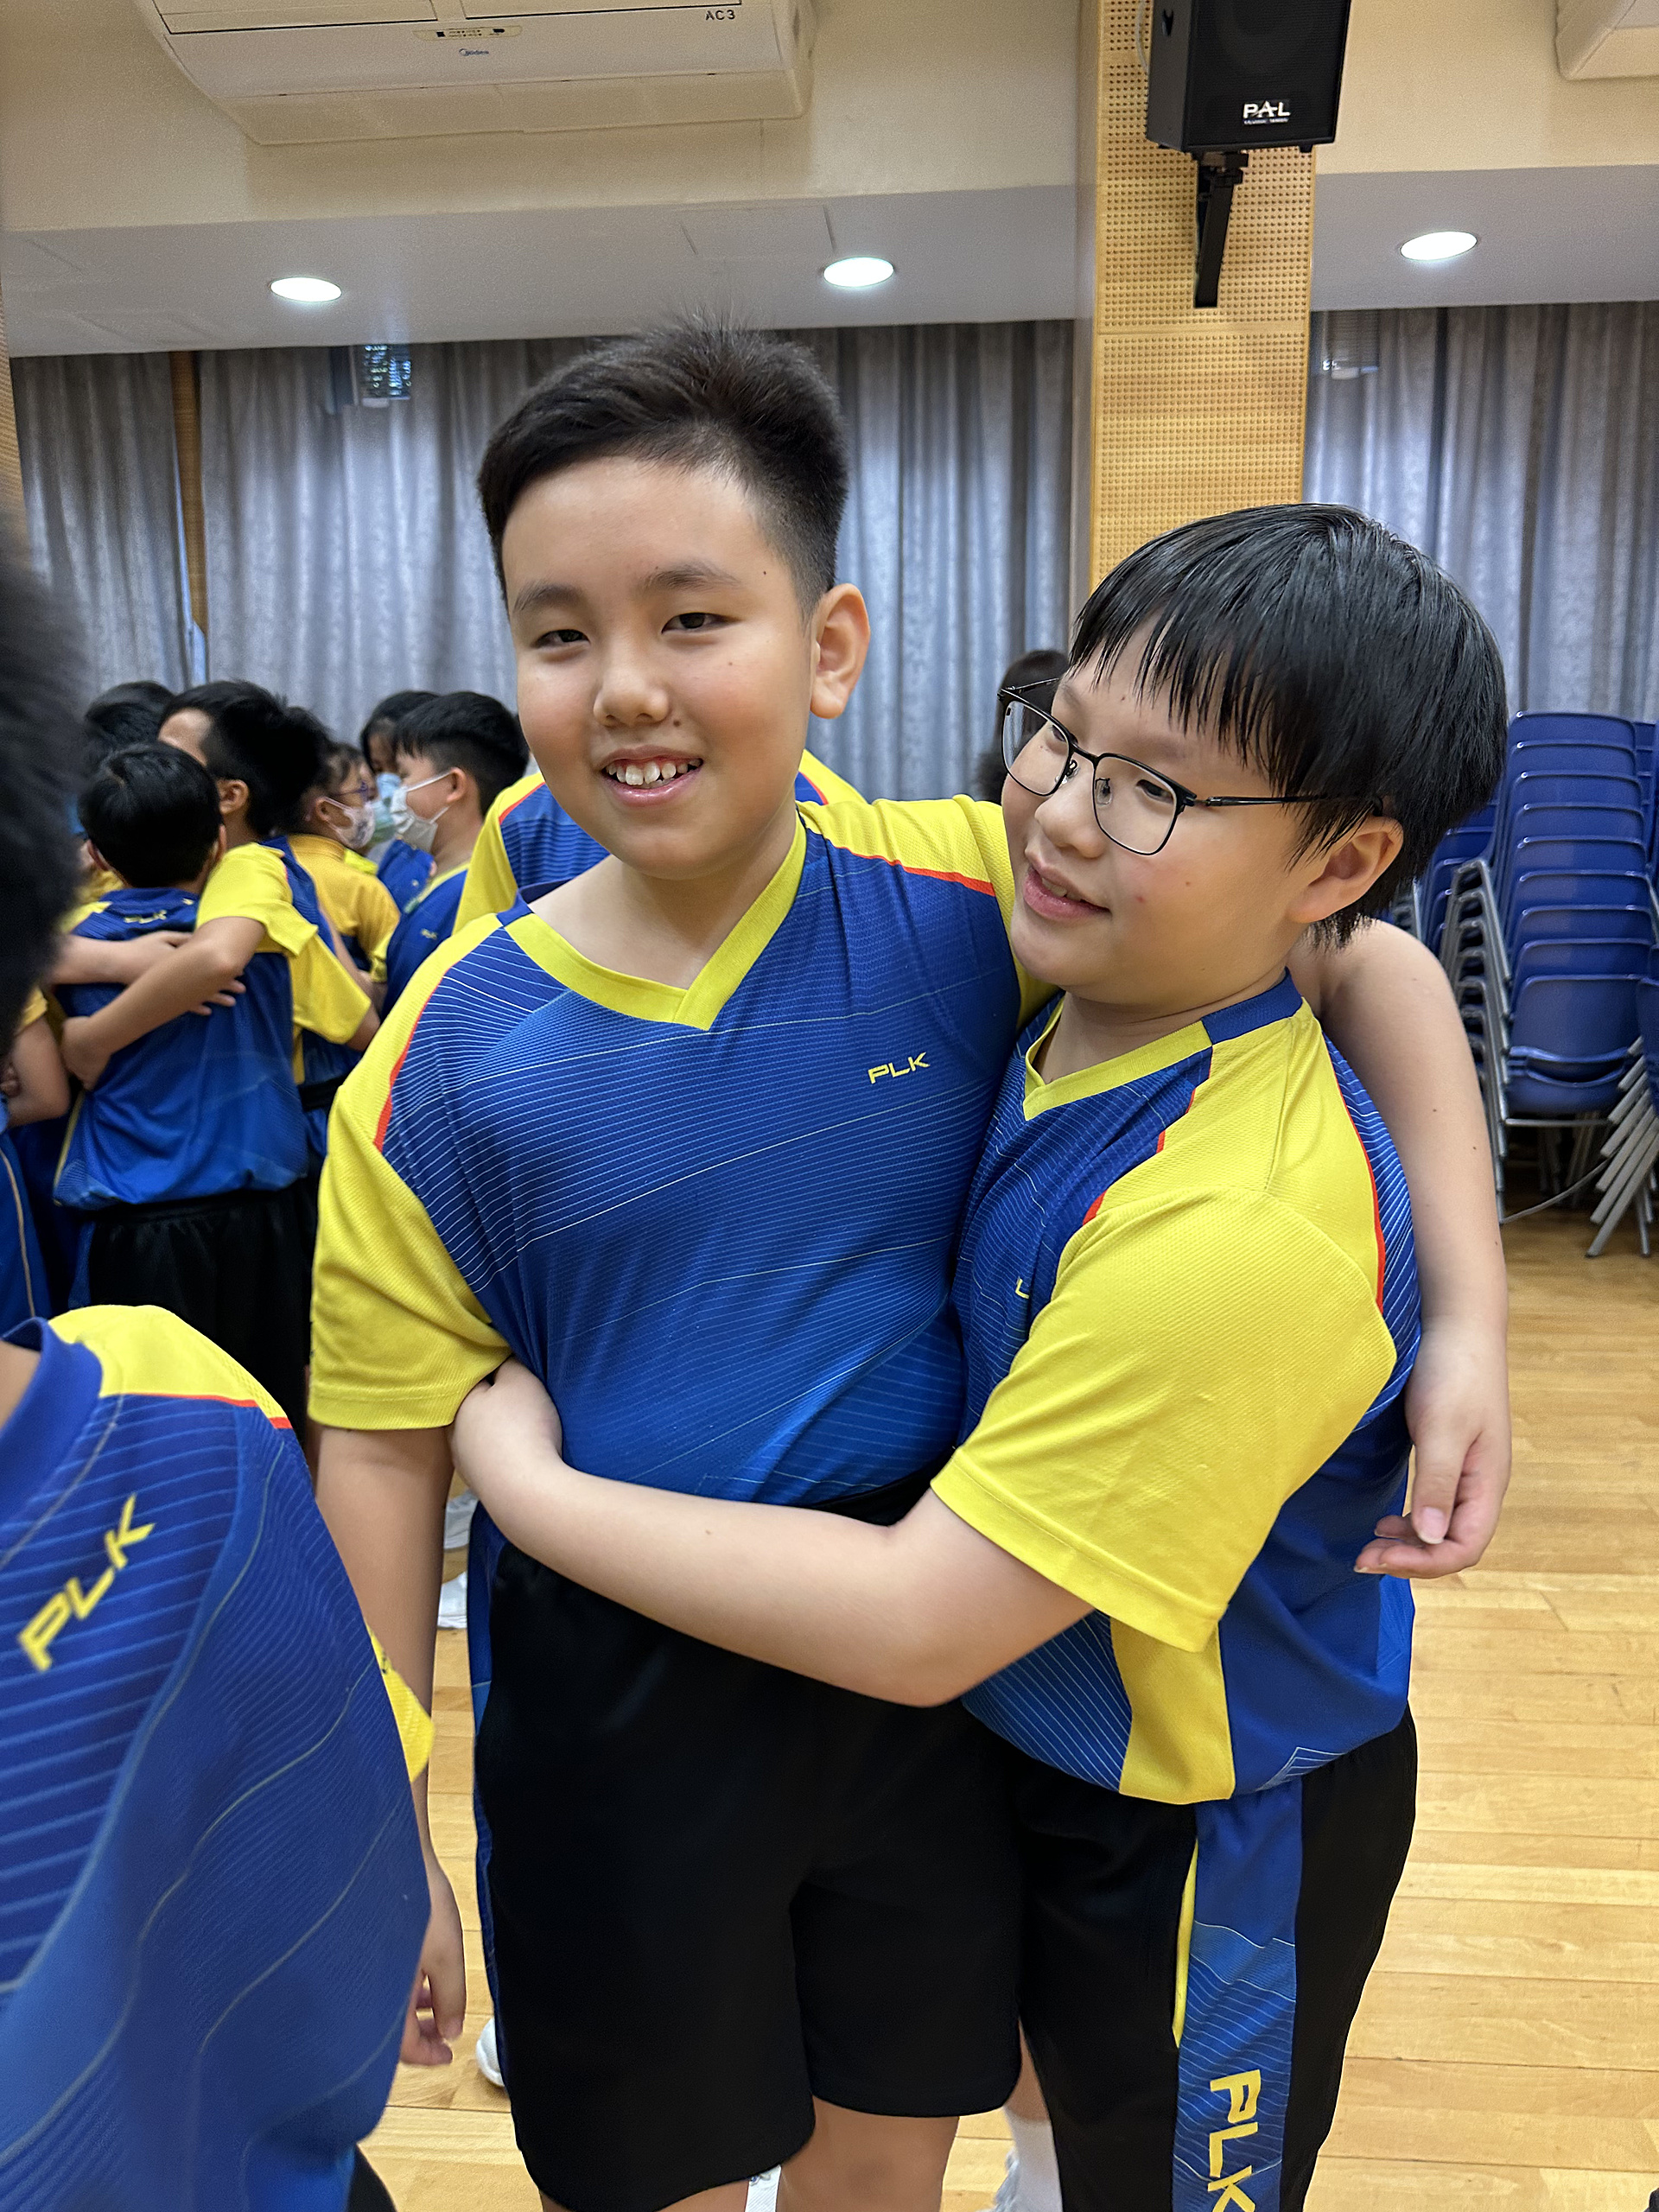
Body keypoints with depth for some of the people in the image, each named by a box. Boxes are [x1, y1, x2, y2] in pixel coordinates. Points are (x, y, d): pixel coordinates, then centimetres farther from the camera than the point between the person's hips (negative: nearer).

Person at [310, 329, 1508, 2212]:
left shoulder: (967, 897, -13)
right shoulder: (438, 1073, -13)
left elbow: (1365, 962, -5)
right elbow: (387, 1457, -6)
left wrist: (1466, 1314, -13)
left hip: (938, 1659, 2)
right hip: (613, 1697, -1)